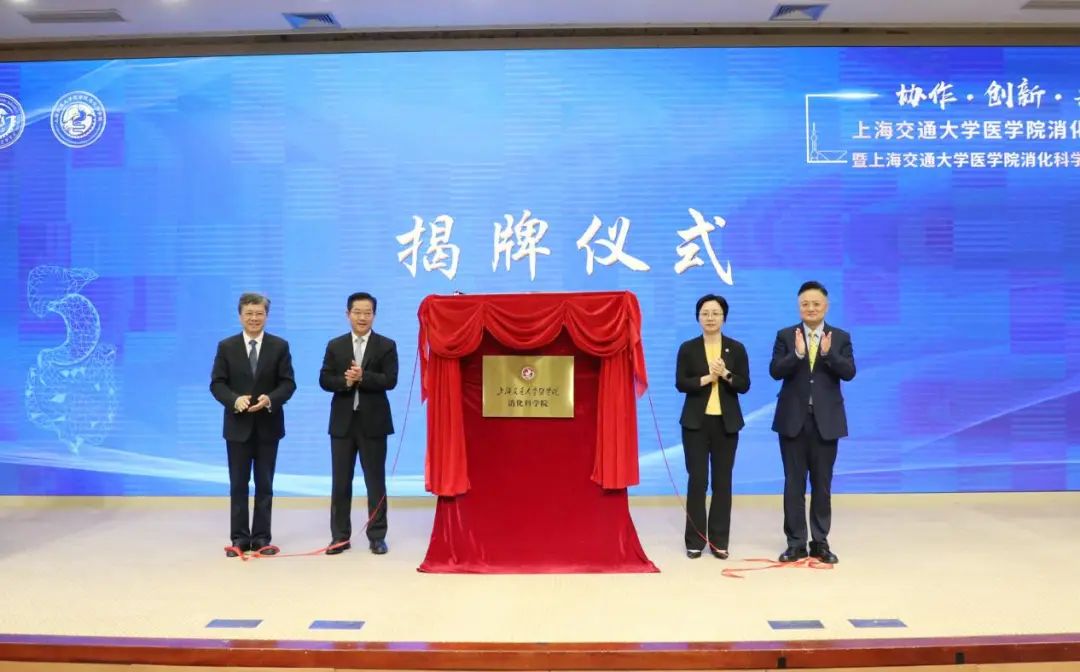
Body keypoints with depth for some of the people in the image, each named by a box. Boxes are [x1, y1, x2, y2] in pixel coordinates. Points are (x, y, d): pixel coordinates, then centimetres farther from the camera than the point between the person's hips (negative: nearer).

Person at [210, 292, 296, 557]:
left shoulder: (280, 346, 2)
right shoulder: (226, 346, 3)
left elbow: (288, 383, -3)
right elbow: (217, 383, -1)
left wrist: (270, 399, -21)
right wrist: (235, 399, -20)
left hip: (268, 425, 0)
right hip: (238, 425, 0)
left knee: (265, 484, 6)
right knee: (238, 485, 6)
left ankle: (261, 538, 13)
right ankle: (239, 538, 13)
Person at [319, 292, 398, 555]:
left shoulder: (386, 346, 1)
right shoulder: (335, 345, 8)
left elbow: (390, 380, -9)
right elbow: (325, 380, 2)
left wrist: (362, 377, -22)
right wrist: (344, 381, -17)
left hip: (373, 422, -2)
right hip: (343, 422, 2)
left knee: (375, 481, 4)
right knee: (340, 482, 7)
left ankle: (377, 536, 13)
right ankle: (340, 536, 16)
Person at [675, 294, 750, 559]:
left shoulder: (736, 348, 4)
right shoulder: (688, 348, 1)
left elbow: (745, 385, -1)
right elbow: (680, 383, -5)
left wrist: (726, 375, -18)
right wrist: (706, 378, -17)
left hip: (726, 422, 1)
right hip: (696, 421, -1)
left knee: (723, 481, 4)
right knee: (697, 479, 0)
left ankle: (719, 540, 13)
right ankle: (695, 540, 9)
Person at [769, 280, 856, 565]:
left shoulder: (840, 337, 4)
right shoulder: (785, 336, 2)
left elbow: (849, 373, -8)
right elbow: (775, 371, -10)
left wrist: (828, 353, -25)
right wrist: (797, 353, -26)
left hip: (825, 421, 0)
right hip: (793, 420, 0)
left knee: (822, 484, 8)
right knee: (794, 484, 5)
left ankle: (820, 542, 18)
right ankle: (796, 542, 13)